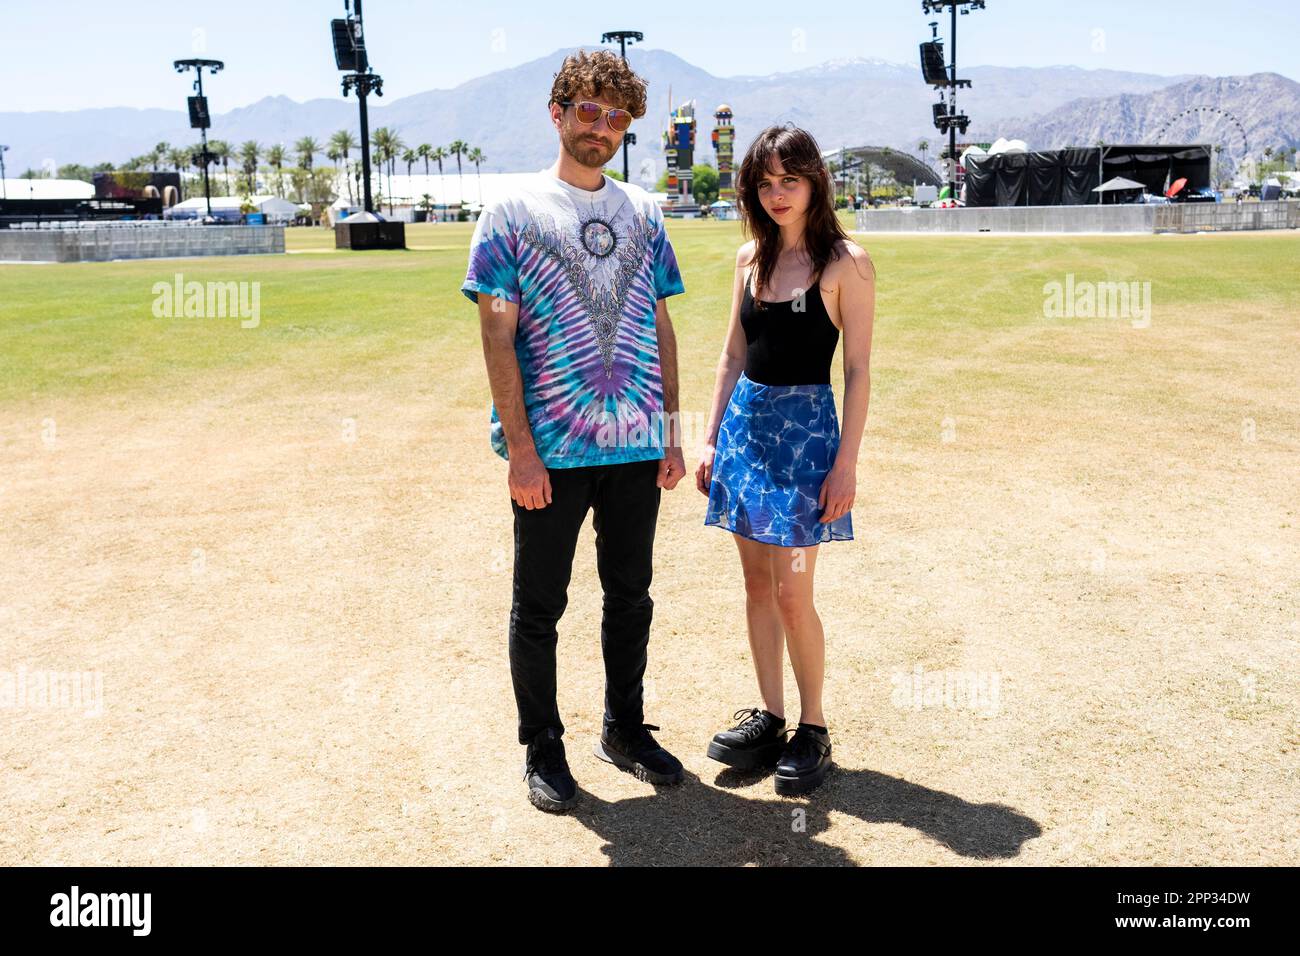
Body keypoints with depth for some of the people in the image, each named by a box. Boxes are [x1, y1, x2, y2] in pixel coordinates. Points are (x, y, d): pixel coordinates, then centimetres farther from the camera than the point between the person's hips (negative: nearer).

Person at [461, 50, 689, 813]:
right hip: (552, 451, -4)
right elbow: (498, 337, -7)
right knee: (540, 606, 7)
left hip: (636, 446, 4)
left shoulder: (643, 212, 10)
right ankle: (543, 749, 23)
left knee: (631, 596, 15)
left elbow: (661, 326, 12)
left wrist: (672, 429, 7)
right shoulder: (515, 213, -2)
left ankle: (626, 729, 32)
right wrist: (520, 449, -13)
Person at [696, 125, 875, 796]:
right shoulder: (751, 257, 9)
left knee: (792, 594, -4)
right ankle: (769, 715, 24)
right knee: (757, 584, 11)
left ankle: (813, 729, 14)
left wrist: (846, 461, -13)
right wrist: (711, 438, 10)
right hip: (745, 421, 5)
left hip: (806, 426, -5)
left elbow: (857, 369, -8)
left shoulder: (845, 262, -7)